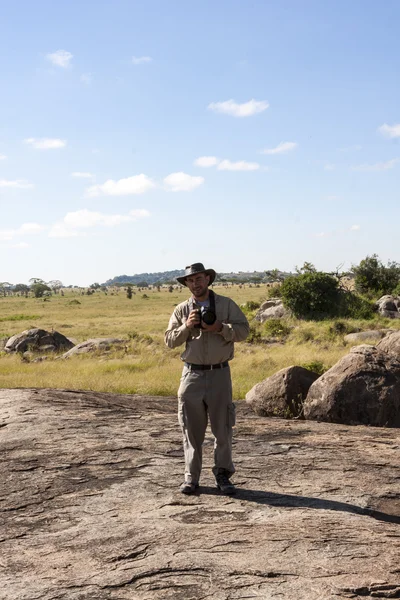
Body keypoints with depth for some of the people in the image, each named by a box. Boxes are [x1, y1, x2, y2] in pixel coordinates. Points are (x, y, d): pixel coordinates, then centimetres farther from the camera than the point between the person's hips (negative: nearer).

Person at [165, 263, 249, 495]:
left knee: (223, 428, 2)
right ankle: (191, 477, 15)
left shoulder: (226, 304, 3)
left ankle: (223, 476, 14)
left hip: (219, 374, -1)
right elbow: (170, 340, 2)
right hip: (192, 374, 1)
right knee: (192, 430, 6)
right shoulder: (182, 310, 7)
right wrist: (186, 326, -14)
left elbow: (243, 330, -4)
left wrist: (220, 328, -17)